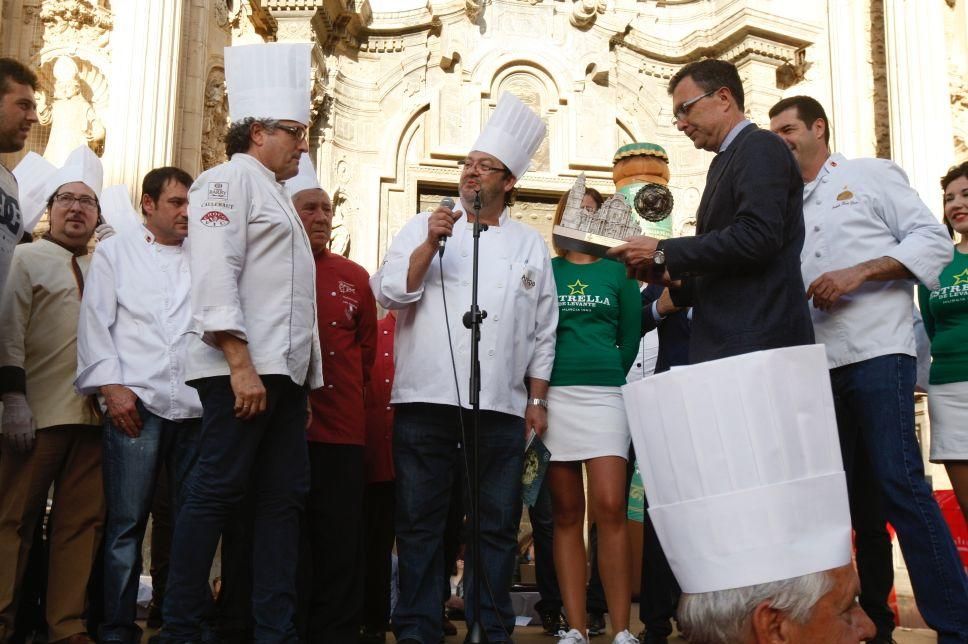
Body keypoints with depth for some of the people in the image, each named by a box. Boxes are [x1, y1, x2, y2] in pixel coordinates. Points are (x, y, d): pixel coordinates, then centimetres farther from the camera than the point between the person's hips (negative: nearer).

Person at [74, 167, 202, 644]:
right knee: (126, 522, -4)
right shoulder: (115, 252, 14)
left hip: (195, 405, 2)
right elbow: (95, 322, 6)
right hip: (136, 402, -2)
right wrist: (112, 386, -6)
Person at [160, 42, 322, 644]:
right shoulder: (231, 178, -3)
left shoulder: (276, 194, 25)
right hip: (243, 368, -9)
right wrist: (241, 365, -22)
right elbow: (215, 275, -15)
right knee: (217, 494, -6)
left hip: (284, 370, 9)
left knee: (283, 499, 7)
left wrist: (303, 381, 18)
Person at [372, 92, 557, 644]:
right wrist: (429, 244, -11)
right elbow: (390, 293, 0)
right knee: (420, 521, 3)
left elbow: (543, 332, 14)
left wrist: (537, 400, 8)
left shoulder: (530, 245, 14)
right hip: (427, 398, -1)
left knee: (497, 524, 5)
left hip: (502, 406, 1)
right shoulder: (425, 227, 12)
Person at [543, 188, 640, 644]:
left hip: (604, 395, -1)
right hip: (555, 395, 1)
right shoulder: (545, 270, 13)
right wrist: (540, 388, 4)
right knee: (566, 515, 1)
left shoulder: (618, 270, 11)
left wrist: (608, 377, 11)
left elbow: (631, 337, 12)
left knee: (609, 509, -11)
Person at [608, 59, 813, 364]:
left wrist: (663, 253, -13)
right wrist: (675, 277, 8)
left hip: (757, 343, -8)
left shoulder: (760, 147, -6)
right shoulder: (725, 161, 21)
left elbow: (754, 238, -21)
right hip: (726, 343, 8)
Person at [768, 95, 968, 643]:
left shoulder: (872, 175, 6)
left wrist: (860, 273, -13)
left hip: (877, 351, -6)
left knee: (899, 483, -12)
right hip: (817, 365, 6)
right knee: (854, 494, 8)